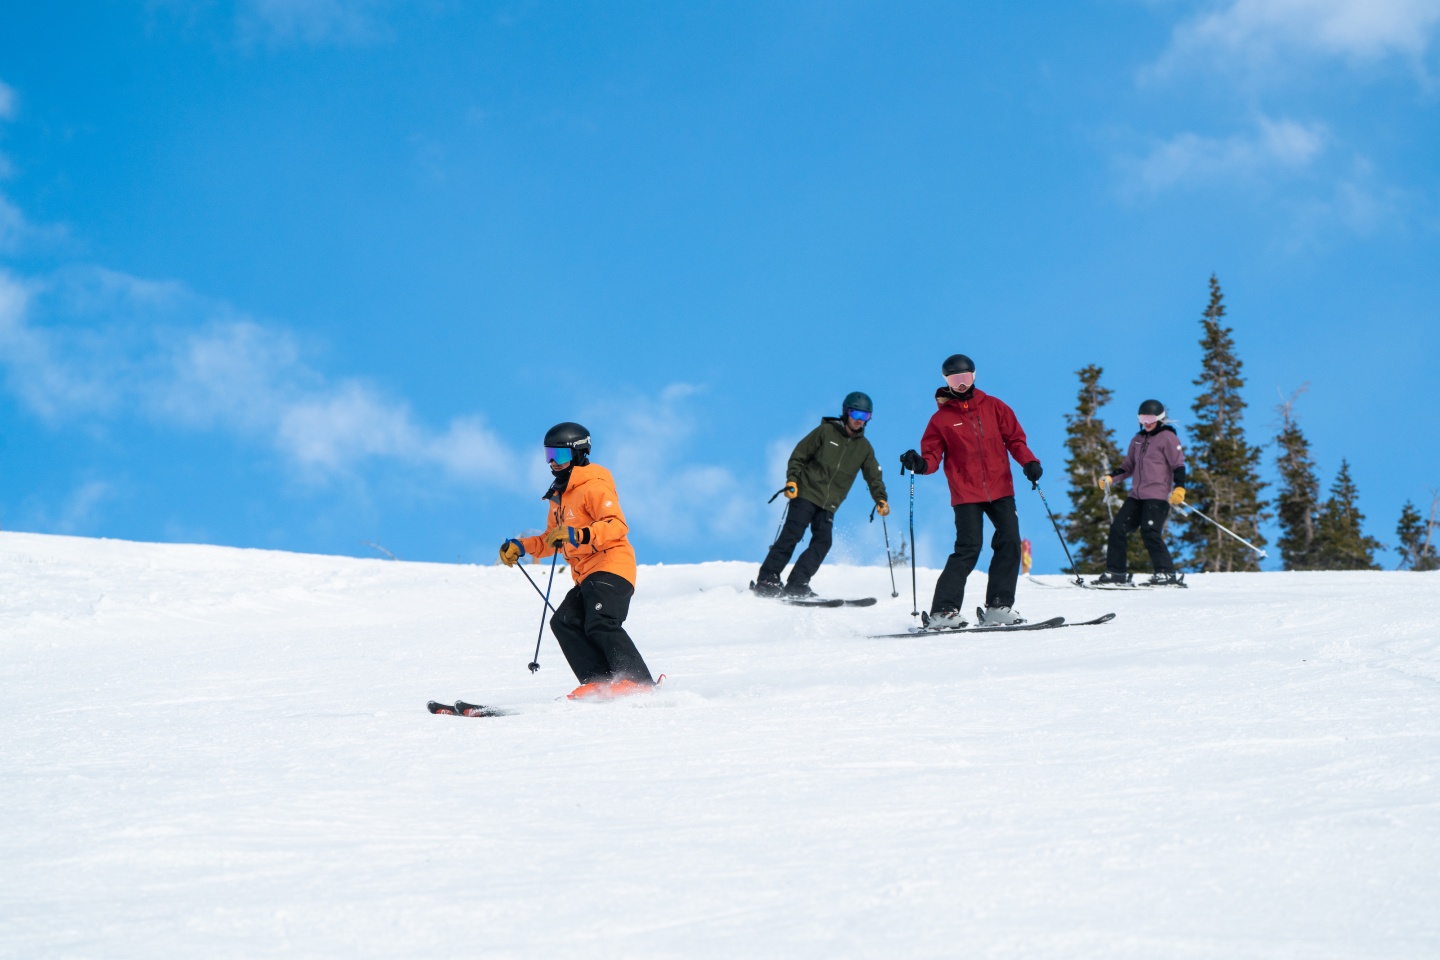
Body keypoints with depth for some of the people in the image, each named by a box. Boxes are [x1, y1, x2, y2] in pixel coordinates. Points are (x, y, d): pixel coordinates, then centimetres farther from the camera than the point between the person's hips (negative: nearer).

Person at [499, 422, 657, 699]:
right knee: (564, 622, -10)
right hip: (587, 577, 9)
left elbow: (618, 526, -19)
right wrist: (520, 547, 18)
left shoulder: (594, 487, -6)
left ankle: (638, 682, -30)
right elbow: (552, 540, 33)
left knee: (600, 624, -25)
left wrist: (579, 535, -31)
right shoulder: (559, 495, 23)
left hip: (610, 566, -9)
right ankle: (599, 682, -21)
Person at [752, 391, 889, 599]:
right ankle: (766, 580, -10)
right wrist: (792, 480, -11)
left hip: (829, 504, 5)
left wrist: (881, 499, -6)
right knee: (791, 535, -13)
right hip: (805, 493, -5)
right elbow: (799, 455, 1)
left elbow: (874, 477, 11)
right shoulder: (826, 431, -1)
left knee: (822, 543, -10)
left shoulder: (864, 448, 11)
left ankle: (796, 585, -10)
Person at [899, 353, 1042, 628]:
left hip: (1000, 489, 3)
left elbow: (1014, 438, 11)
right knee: (968, 548, -13)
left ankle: (998, 608, -2)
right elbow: (933, 455, 4)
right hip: (966, 494, -3)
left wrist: (1028, 461, -7)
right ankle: (943, 611, -11)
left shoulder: (993, 407, 10)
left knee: (1010, 543, -7)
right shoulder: (941, 418, 5)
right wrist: (920, 464, -19)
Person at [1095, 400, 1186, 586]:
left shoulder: (1167, 437, -1)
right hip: (1136, 495, 7)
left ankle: (1166, 573, -16)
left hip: (1158, 495, -7)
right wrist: (1110, 478, 9)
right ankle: (1115, 572, 6)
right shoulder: (1137, 440, 20)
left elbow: (1179, 465, -7)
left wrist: (1179, 487, -22)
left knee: (1150, 532, -20)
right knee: (1118, 528, 0)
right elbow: (1128, 466, 26)